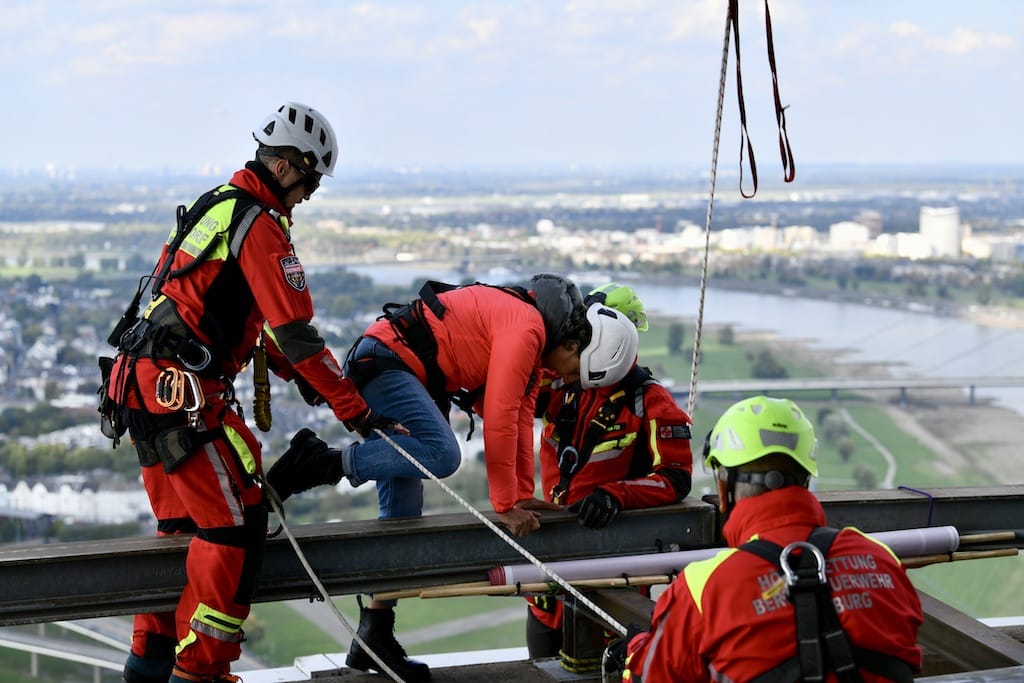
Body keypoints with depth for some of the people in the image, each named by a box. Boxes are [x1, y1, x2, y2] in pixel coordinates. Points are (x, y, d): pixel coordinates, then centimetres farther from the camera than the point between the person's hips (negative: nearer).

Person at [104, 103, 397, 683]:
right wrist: (354, 409, -12)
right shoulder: (261, 226, -13)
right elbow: (295, 331, -17)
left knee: (184, 523, 19)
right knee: (236, 524, -6)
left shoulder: (216, 206, 18)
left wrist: (301, 374, 24)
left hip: (141, 382, 10)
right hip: (182, 391, -10)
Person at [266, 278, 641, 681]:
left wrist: (523, 495, 15)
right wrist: (505, 506, -16)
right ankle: (321, 461, -21)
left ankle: (374, 637, 9)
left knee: (402, 510, 7)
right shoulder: (527, 328, -17)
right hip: (383, 359, -10)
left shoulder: (532, 346, 14)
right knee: (441, 453, -30)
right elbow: (499, 418, -21)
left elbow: (520, 421, 19)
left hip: (392, 374, 10)